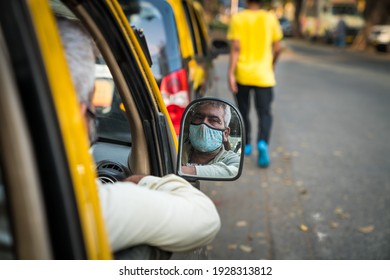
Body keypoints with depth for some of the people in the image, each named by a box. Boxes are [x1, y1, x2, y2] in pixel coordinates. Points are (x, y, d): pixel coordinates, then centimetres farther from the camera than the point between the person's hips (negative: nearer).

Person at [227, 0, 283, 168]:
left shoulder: (237, 19, -2)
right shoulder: (270, 18, 2)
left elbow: (235, 48, -11)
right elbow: (277, 48, 3)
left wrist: (230, 73, -12)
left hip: (242, 74, 0)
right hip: (263, 75, 0)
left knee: (243, 111, 16)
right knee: (264, 113, 4)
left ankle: (246, 145, 26)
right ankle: (263, 143, -19)